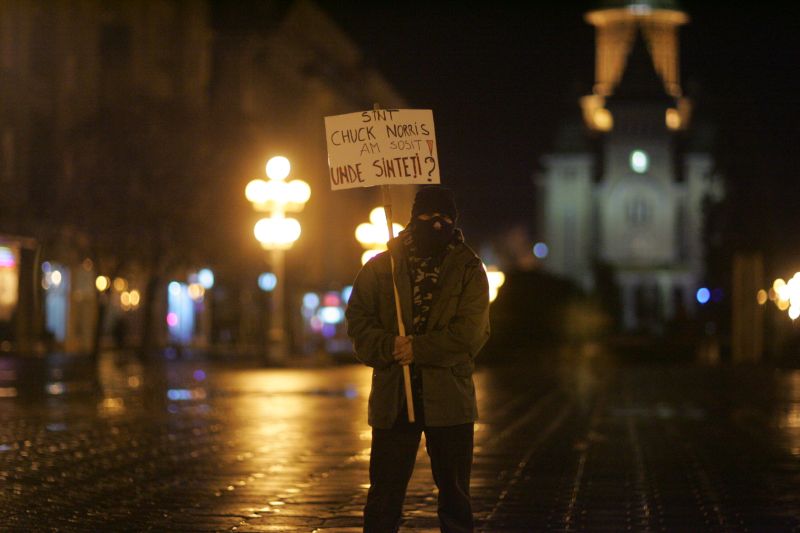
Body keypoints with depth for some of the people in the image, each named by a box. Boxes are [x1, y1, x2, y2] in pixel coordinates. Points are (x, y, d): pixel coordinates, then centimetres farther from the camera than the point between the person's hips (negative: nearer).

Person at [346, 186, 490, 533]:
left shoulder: (469, 270, 2)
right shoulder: (381, 267, 6)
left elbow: (470, 333, -9)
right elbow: (358, 320, 1)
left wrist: (418, 349, -16)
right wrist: (389, 347, -17)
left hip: (449, 399, 0)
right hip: (393, 398, 0)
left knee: (454, 494, 10)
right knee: (384, 494, 5)